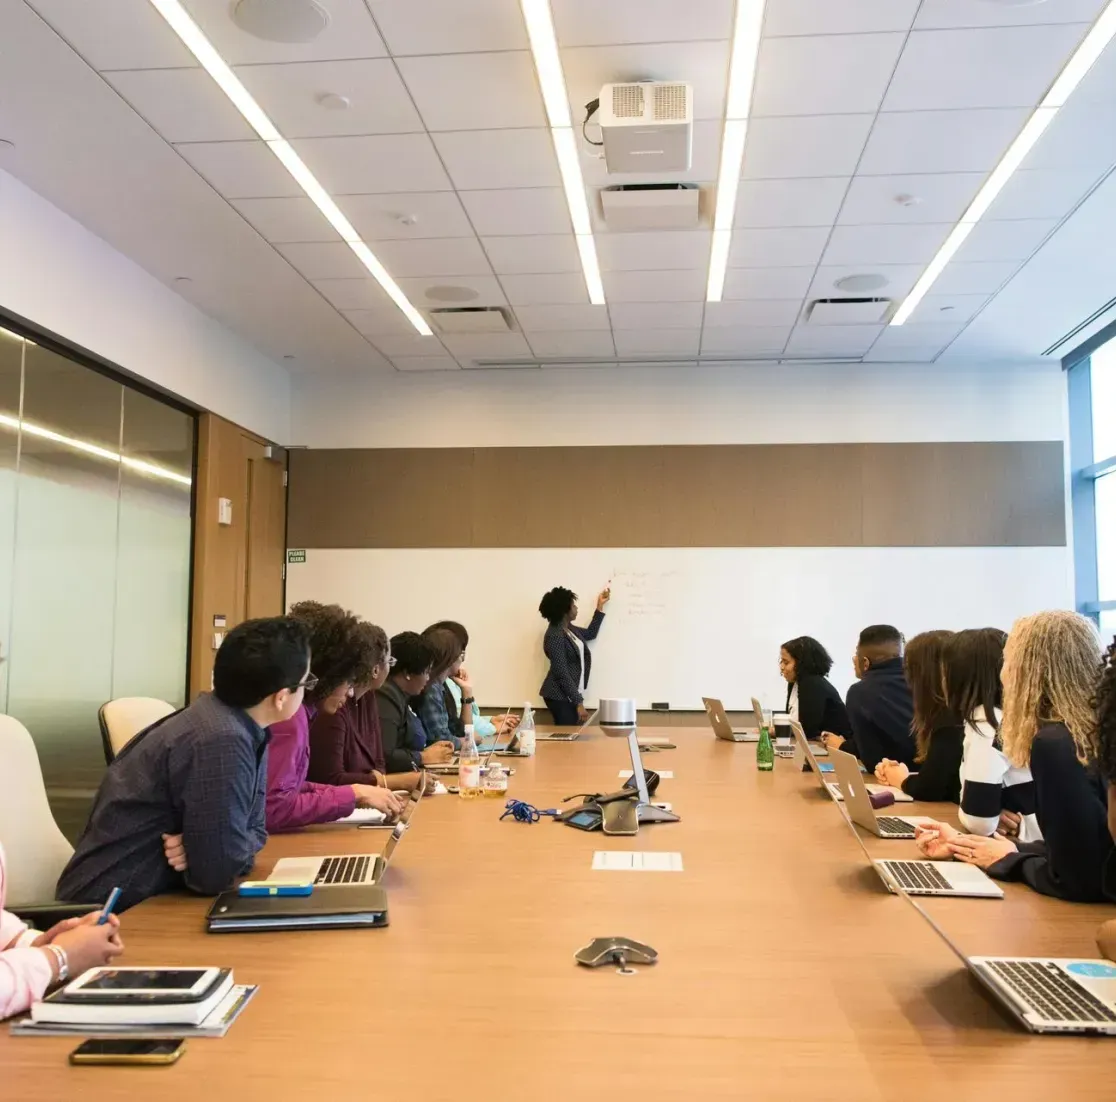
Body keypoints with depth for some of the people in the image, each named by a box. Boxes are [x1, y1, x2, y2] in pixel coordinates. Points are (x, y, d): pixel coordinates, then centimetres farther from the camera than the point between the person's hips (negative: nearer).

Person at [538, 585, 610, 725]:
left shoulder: (569, 628, 8)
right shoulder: (555, 636, -20)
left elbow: (590, 634, 28)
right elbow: (562, 674, -23)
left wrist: (600, 606, 25)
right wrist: (579, 702, -22)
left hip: (569, 694, 9)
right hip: (560, 696, -9)